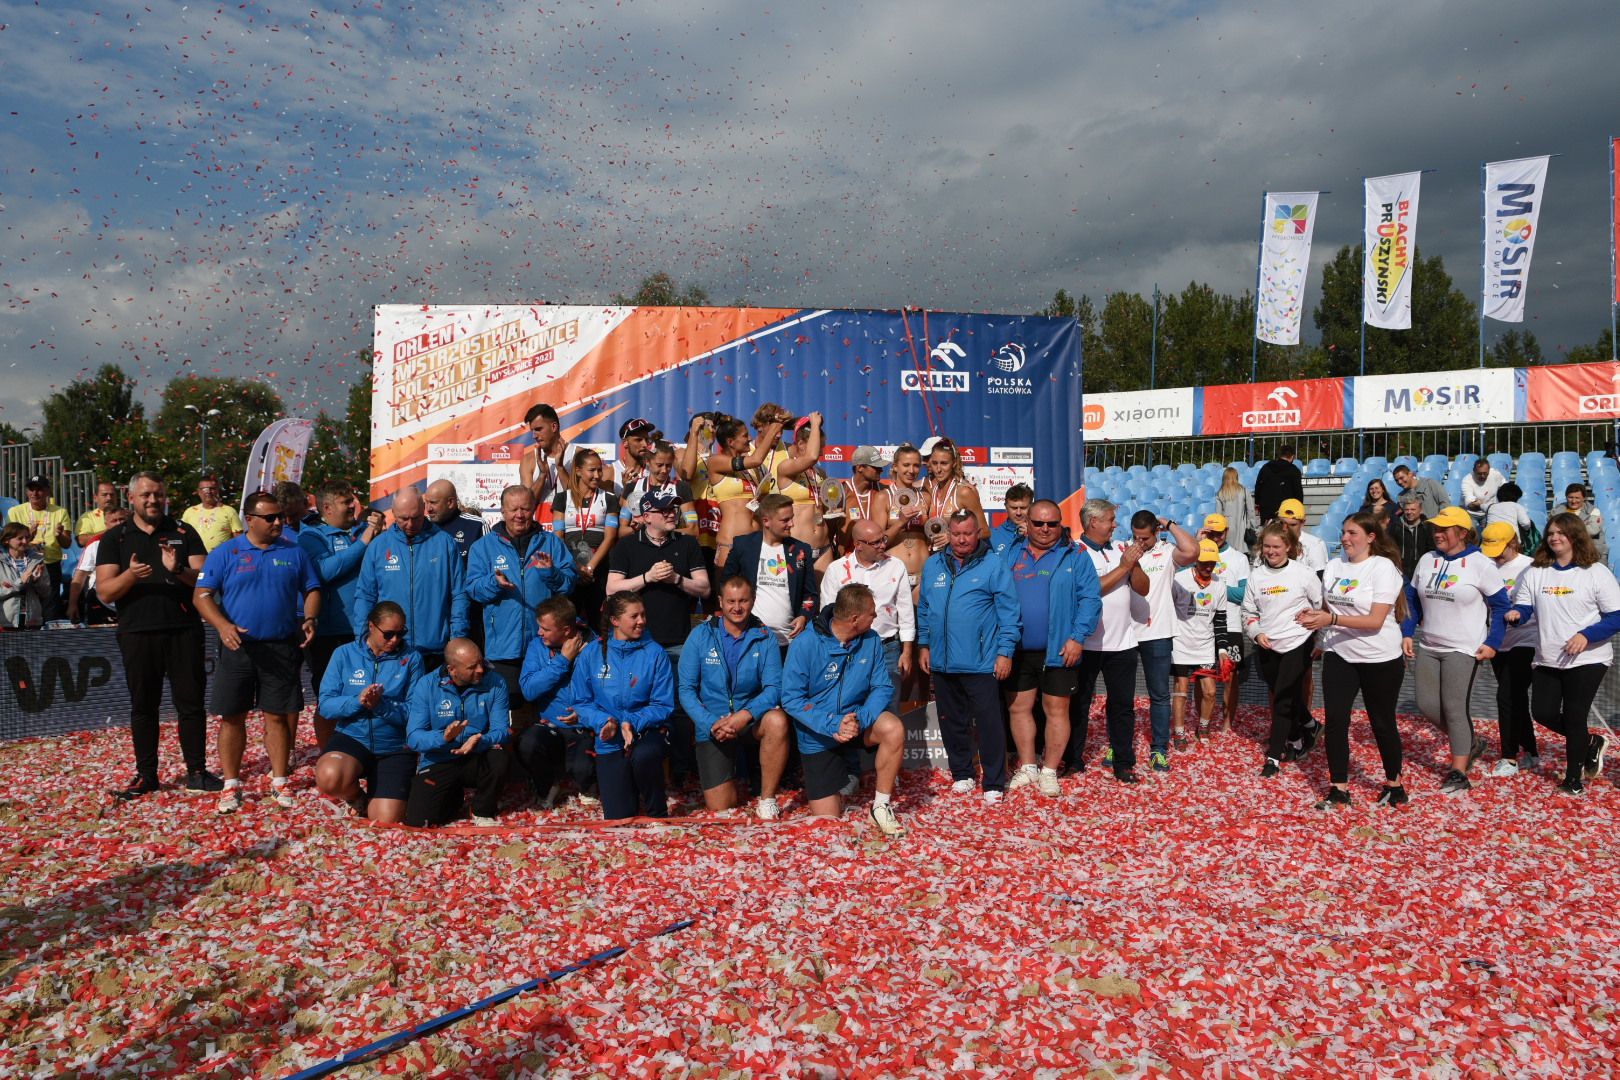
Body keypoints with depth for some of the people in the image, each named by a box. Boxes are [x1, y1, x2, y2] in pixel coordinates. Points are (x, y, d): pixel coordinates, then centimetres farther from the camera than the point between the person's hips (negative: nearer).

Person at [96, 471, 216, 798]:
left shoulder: (184, 532, 8)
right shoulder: (115, 538, 7)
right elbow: (104, 592, 0)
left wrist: (179, 570, -19)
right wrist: (130, 575, -20)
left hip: (183, 630, 0)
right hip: (137, 633, 0)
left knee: (191, 703, 2)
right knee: (143, 706, 8)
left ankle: (196, 771, 9)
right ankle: (146, 774, 18)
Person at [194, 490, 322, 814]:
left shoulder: (294, 552, 7)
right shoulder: (225, 553, 1)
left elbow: (312, 590, 12)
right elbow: (201, 595, -3)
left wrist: (309, 619, -7)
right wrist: (223, 626, -18)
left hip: (281, 649, 1)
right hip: (237, 648, -1)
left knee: (278, 715, 3)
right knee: (232, 717, 4)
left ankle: (280, 781, 15)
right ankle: (231, 784, 16)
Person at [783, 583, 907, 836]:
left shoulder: (871, 641, -8)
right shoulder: (805, 644, -18)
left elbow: (882, 688, -7)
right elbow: (791, 698, -18)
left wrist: (860, 719, -27)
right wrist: (833, 725, -28)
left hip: (856, 720, 2)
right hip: (818, 737, -2)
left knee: (894, 728, -30)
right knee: (827, 819, -3)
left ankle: (881, 806, -12)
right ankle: (835, 789, 34)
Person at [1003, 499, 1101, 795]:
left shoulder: (1075, 556, -1)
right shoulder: (1010, 555, 7)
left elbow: (1090, 599, -6)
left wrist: (1077, 637, -15)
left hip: (1058, 651, -3)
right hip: (1018, 649, 3)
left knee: (1056, 710, 5)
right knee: (1018, 708, 10)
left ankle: (1049, 771, 18)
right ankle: (1027, 767, 25)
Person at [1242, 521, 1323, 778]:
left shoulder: (1303, 573, -7)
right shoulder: (1256, 575, 3)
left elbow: (1322, 606, 1)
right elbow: (1249, 611, 9)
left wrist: (1321, 639, 1)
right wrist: (1256, 633, -6)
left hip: (1297, 644, -4)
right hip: (1267, 647, 4)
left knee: (1283, 699, -6)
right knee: (1287, 697, 15)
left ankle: (1274, 756, 0)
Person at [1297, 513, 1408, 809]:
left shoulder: (1383, 568, -14)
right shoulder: (1334, 565, 3)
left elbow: (1376, 621, -21)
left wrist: (1331, 619, -30)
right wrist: (1315, 616, -10)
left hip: (1379, 660, -4)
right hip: (1339, 655, 5)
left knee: (1382, 723, 11)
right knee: (1335, 720, -1)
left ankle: (1393, 784, 30)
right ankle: (1338, 788, 8)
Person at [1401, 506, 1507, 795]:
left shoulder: (1480, 564, -8)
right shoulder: (1427, 561, 7)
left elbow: (1500, 605, -4)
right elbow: (1413, 600, 14)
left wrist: (1493, 643, -10)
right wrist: (1407, 633, 5)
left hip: (1464, 650, -6)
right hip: (1429, 648, 6)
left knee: (1455, 708, -6)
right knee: (1427, 705, 6)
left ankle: (1459, 773, 4)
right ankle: (1471, 743, 29)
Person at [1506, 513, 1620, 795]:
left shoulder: (1596, 572, -7)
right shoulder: (1534, 572, 4)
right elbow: (1524, 607, 3)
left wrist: (1586, 635, -23)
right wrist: (1515, 613, -21)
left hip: (1587, 659, -4)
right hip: (1547, 660, 5)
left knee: (1574, 716, -2)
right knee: (1543, 713, 6)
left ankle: (1574, 779, 15)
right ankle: (1591, 743, 33)